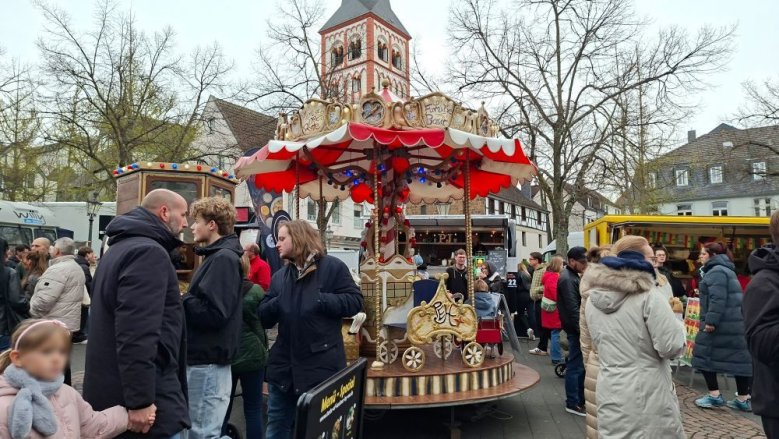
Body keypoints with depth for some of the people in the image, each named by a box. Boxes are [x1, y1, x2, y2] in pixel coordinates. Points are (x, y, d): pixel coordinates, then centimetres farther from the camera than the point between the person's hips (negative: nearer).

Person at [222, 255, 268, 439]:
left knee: (223, 409, 14)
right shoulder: (254, 291, -11)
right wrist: (263, 352, 10)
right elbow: (259, 327, -4)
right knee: (253, 409, 9)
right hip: (250, 356, -2)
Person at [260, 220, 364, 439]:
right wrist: (278, 303, -12)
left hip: (321, 364, -5)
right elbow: (264, 318, 8)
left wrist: (319, 300, -20)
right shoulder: (279, 276, 11)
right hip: (284, 364, 6)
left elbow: (354, 301, -12)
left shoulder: (332, 266, -7)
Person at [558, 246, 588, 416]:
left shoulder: (573, 276, 14)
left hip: (579, 328, 10)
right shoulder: (567, 279, -18)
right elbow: (572, 309, -22)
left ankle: (580, 398, 28)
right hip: (575, 329, -10)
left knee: (581, 365, 17)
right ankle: (572, 403, 9)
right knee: (575, 366, -1)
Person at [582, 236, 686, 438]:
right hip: (646, 395, -5)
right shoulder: (648, 295, -15)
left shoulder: (593, 299, 5)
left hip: (609, 393, 5)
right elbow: (671, 347, -13)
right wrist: (675, 318, 3)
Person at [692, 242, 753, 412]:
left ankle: (714, 396, 3)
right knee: (739, 358, 11)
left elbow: (718, 299, -22)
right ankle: (744, 399, 17)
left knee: (705, 355, -1)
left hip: (722, 323, -10)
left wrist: (711, 321, -23)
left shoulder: (716, 271, -13)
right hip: (736, 322, 10)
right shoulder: (725, 269, 20)